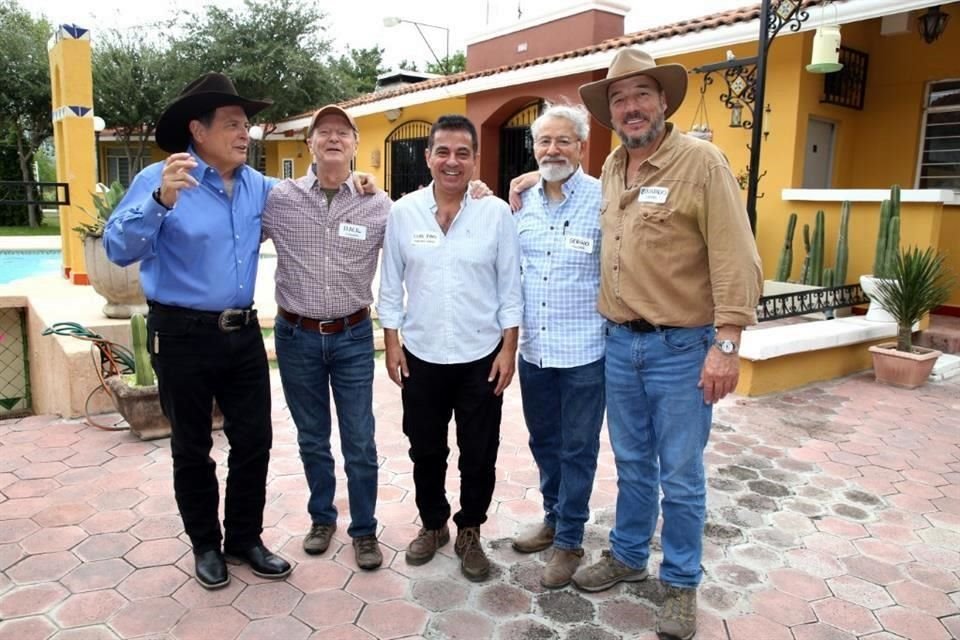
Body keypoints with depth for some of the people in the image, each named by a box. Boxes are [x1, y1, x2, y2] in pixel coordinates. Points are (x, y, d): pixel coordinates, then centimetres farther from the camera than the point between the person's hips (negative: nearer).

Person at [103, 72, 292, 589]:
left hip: (243, 333, 5)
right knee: (192, 447, 12)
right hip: (183, 336, -4)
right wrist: (161, 200, -36)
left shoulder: (258, 186, 4)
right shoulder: (159, 180, -12)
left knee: (254, 439, 10)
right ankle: (206, 544, 31)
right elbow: (118, 248, -20)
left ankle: (245, 538, 30)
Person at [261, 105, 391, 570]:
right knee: (311, 439, 16)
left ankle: (364, 530, 26)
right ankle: (322, 518, 37)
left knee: (360, 443, 6)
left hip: (352, 337, -1)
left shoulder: (378, 205, -4)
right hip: (296, 336, 1)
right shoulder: (279, 198, -4)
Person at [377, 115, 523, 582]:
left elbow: (510, 287, -3)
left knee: (479, 455, 10)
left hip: (481, 356, -1)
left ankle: (469, 532, 32)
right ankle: (432, 524, 38)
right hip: (421, 355, 1)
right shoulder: (404, 212, -2)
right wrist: (391, 343, 1)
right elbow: (390, 285, 4)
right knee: (426, 451, 15)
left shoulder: (496, 212, -5)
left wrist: (508, 349, -5)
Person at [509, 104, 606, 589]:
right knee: (543, 441, 19)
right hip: (533, 348, 5)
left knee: (577, 449, 9)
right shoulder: (523, 203, 6)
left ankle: (570, 540, 24)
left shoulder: (603, 200, -10)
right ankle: (553, 518, 39)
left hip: (583, 351, -5)